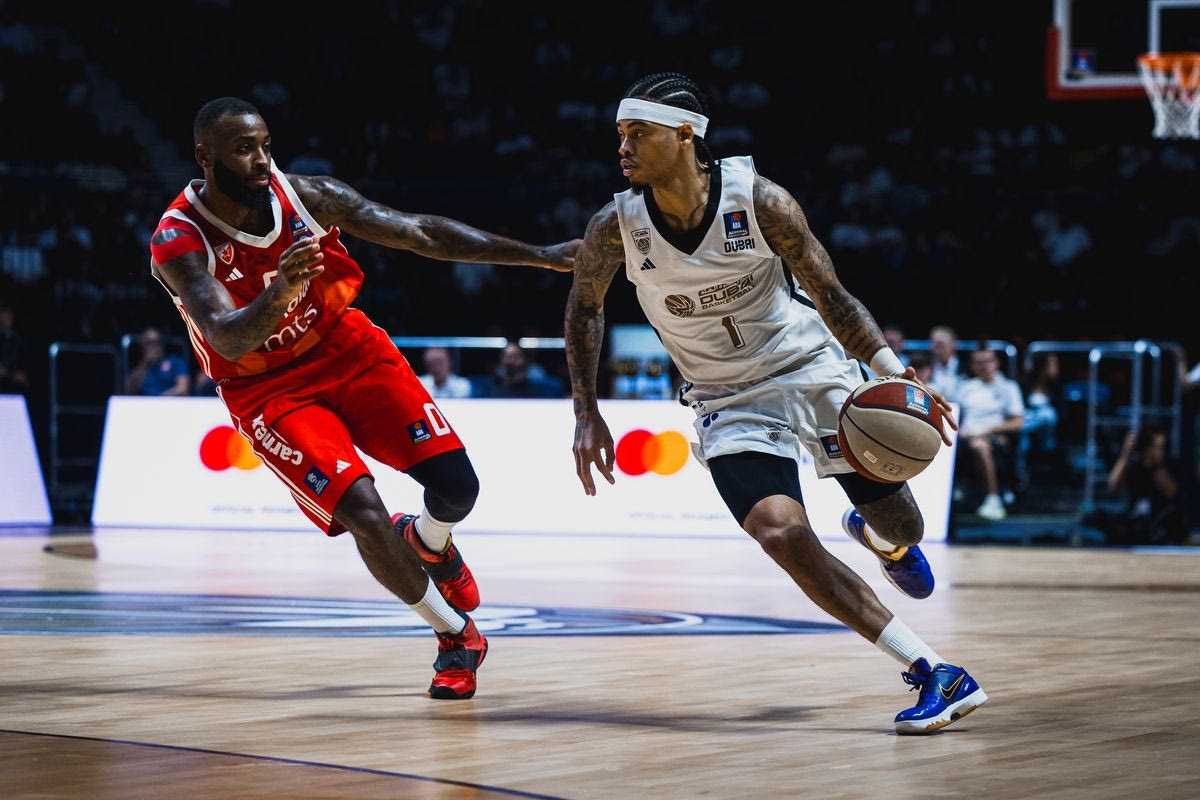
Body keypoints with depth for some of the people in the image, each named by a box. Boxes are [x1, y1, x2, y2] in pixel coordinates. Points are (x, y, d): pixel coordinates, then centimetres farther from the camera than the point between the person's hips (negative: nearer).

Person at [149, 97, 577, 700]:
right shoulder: (179, 243, -23)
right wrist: (277, 295, -58)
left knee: (456, 487, -9)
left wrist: (541, 256, -13)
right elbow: (228, 340, -36)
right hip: (270, 393, -3)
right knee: (366, 517, -21)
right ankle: (456, 638, 2)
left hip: (348, 350, 4)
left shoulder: (306, 196, -13)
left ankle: (427, 541, 31)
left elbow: (422, 233, -9)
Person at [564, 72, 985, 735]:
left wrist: (894, 372, -20)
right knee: (781, 534, -23)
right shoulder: (615, 228, -15)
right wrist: (586, 414, 3)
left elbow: (830, 294, -11)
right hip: (730, 402, 0)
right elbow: (584, 307, 5)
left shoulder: (759, 200, -20)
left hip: (814, 369, 0)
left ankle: (876, 535, 46)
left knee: (900, 529, 2)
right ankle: (934, 674, -19)